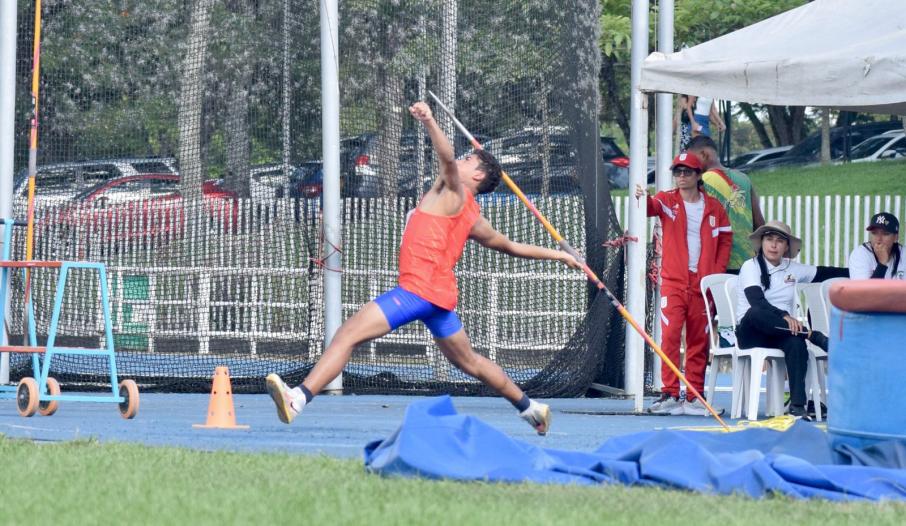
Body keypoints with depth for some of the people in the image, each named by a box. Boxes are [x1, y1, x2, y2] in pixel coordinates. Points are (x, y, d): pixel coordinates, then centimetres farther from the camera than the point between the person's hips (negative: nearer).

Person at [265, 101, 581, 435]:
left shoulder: (454, 193, -2)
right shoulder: (474, 220, 20)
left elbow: (447, 157, -23)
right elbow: (511, 247, 30)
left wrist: (429, 122, -38)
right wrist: (556, 255, 45)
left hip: (418, 289, -10)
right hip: (440, 294, 10)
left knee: (348, 335, -18)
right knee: (470, 363, 25)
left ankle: (299, 398, -31)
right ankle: (529, 406, 35)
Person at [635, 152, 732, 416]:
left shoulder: (714, 207, 8)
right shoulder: (667, 201, 4)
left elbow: (725, 241, 11)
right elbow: (652, 207, -17)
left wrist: (716, 273, 0)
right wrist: (642, 198, -40)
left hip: (702, 284, 2)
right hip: (673, 281, -2)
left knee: (699, 341, 5)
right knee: (670, 336, -13)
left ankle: (695, 397, 10)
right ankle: (670, 395, -13)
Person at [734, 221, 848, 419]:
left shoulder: (792, 269, 13)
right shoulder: (751, 267, -4)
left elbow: (823, 273, 26)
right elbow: (757, 301, -20)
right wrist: (784, 317, -35)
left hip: (780, 332, 3)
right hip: (751, 333, -3)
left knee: (796, 343, -33)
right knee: (756, 313, -39)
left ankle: (797, 405, -42)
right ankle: (814, 336, -37)